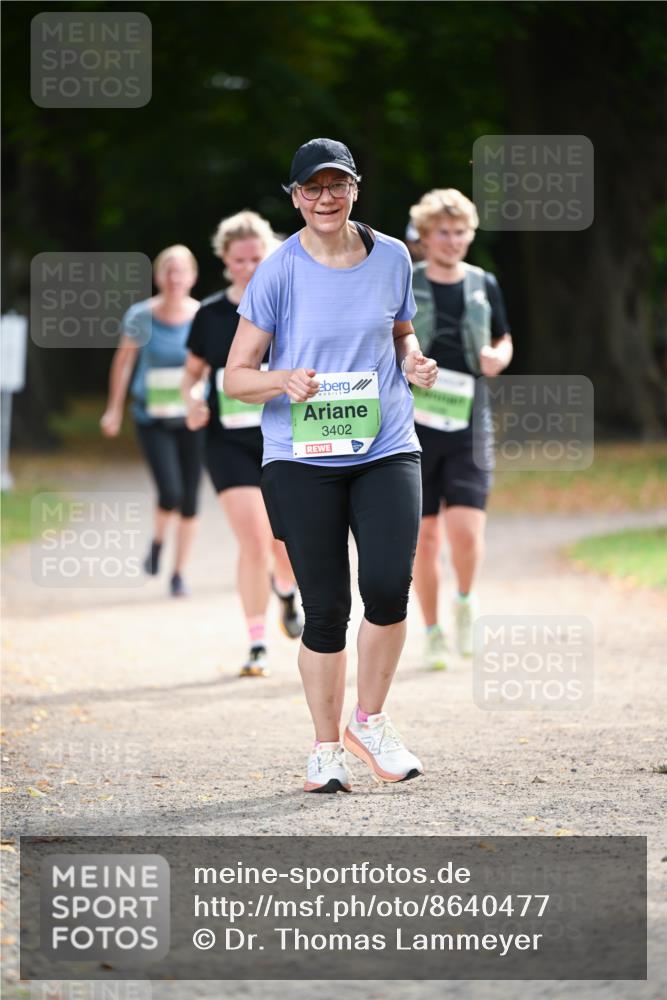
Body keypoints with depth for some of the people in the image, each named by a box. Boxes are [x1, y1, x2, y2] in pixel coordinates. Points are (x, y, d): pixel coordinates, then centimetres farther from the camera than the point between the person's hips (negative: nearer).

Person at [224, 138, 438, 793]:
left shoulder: (391, 258, 5)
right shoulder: (279, 271, -4)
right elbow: (235, 376, -1)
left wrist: (413, 361, 1)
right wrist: (284, 381, -21)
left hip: (386, 449, 2)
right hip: (302, 459, -2)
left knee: (388, 586, -16)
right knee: (326, 608, -1)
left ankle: (370, 721, 8)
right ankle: (326, 748, 16)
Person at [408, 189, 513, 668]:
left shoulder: (484, 286, 7)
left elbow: (504, 341, 19)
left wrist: (498, 357, -2)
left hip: (469, 424, 1)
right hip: (413, 427, -1)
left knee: (466, 529, -13)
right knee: (425, 534, 2)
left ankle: (465, 599, 17)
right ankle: (433, 632, 17)